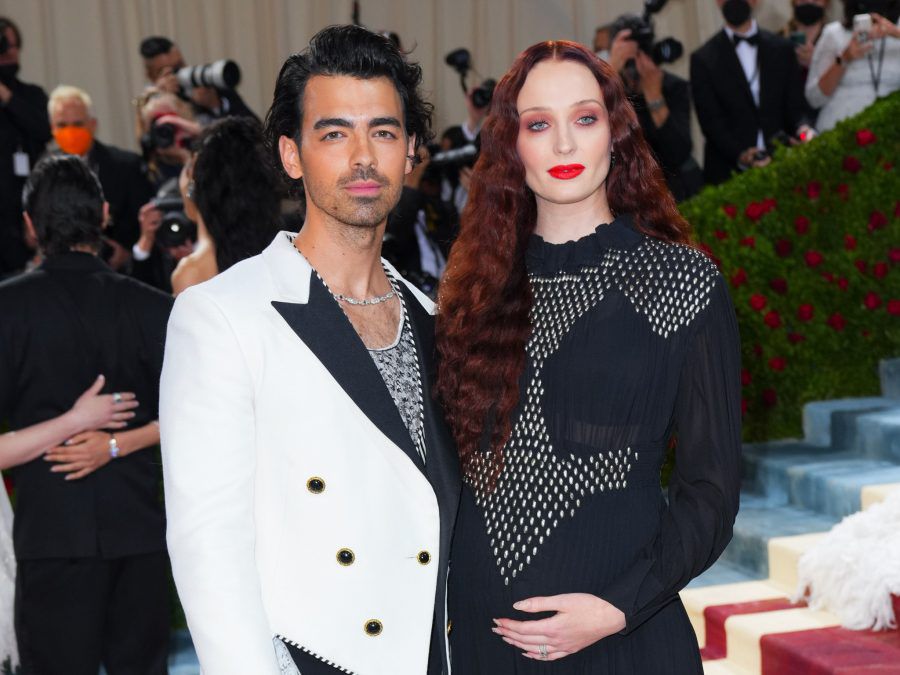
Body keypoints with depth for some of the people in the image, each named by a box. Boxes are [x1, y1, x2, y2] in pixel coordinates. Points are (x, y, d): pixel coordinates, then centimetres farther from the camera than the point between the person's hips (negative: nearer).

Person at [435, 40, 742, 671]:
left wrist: (620, 608, -15)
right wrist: (441, 606, -1)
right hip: (479, 624, 3)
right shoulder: (480, 284, 6)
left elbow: (711, 486, -4)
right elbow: (454, 457, 11)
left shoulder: (684, 280, -3)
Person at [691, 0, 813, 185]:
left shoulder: (782, 49, 8)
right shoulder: (703, 59, 0)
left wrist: (802, 129, -16)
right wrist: (740, 156, -22)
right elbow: (711, 121, -7)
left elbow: (793, 107, 6)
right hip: (728, 172, -2)